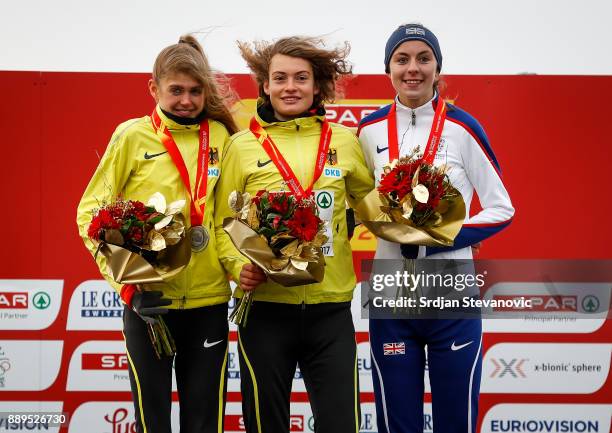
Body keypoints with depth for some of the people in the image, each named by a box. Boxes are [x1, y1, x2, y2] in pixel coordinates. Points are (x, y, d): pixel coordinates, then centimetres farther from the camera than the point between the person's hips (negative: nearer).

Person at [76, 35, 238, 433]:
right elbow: (92, 211, -2)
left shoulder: (221, 135, 5)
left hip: (210, 301, 2)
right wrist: (126, 286, -12)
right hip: (149, 302, -2)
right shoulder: (132, 136, -3)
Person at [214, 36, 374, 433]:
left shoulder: (344, 141, 7)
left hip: (331, 305, 1)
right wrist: (239, 266, -12)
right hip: (264, 305, -1)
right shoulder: (243, 145, 2)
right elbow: (223, 222, 5)